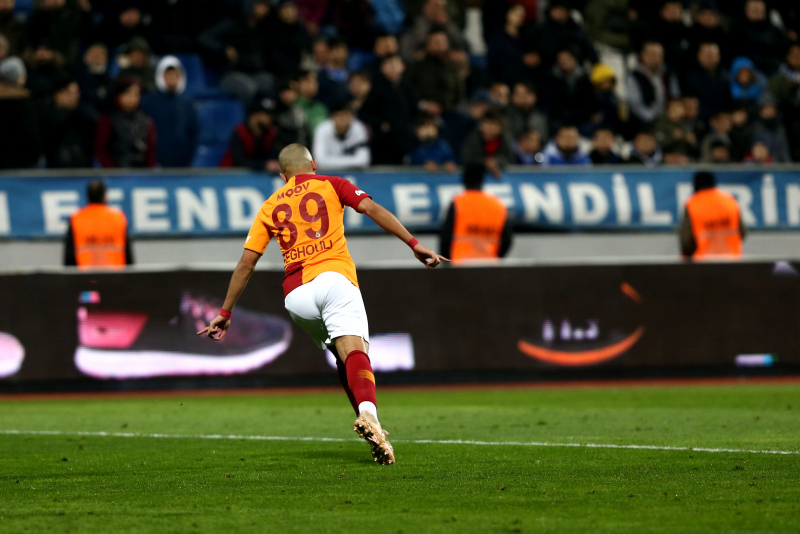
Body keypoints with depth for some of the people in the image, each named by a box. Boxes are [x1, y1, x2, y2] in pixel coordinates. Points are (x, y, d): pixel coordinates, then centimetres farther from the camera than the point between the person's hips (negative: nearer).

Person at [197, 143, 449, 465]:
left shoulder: (270, 207, 25)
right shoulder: (330, 185, 18)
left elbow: (247, 262, 20)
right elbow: (372, 209, 3)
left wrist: (225, 313, 25)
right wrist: (414, 245, 0)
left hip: (295, 295, 3)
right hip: (333, 276, -3)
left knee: (343, 358, 20)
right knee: (353, 350, -23)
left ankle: (368, 421, 3)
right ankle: (368, 413, -51)